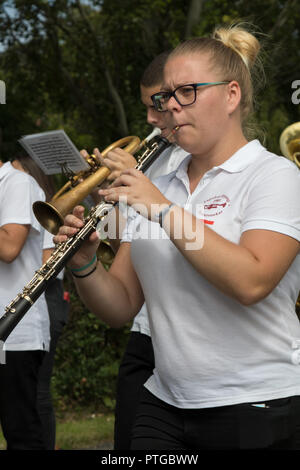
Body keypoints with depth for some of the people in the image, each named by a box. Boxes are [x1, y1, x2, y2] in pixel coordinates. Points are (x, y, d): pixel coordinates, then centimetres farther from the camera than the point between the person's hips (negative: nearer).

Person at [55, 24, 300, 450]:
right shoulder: (158, 187, 11)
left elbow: (251, 282, -24)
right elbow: (119, 308, 9)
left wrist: (163, 209, -22)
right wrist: (84, 264, -11)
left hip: (251, 410, -5)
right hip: (164, 403, 5)